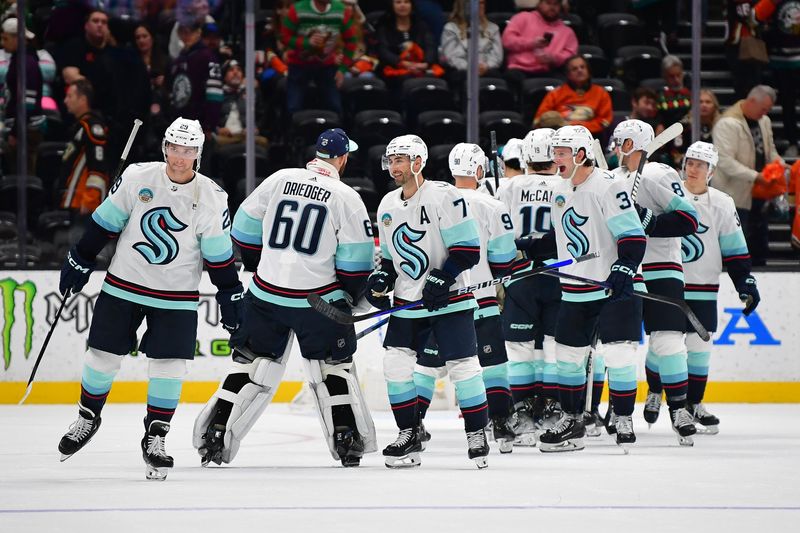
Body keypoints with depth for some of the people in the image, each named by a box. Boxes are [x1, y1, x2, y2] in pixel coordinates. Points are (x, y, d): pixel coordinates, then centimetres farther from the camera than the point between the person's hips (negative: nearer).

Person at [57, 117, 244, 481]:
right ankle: (87, 418, 29)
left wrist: (230, 297, -2)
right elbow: (105, 223, 1)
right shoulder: (137, 177, -8)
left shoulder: (211, 198, -9)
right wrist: (79, 261, 4)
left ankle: (155, 437, 8)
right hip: (124, 285, 1)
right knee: (103, 355, 6)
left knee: (169, 366, -7)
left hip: (176, 297, -1)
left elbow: (219, 256, -2)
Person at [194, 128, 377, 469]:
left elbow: (245, 226, 8)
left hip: (267, 294, 2)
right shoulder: (346, 198, -7)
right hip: (319, 297, -2)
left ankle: (215, 431, 5)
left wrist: (256, 264, 23)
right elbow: (357, 257, -7)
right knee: (332, 366, 13)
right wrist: (353, 294, 10)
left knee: (252, 364, 11)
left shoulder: (280, 180, 1)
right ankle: (347, 439, 9)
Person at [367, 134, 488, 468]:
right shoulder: (388, 205, 9)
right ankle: (409, 435, 10)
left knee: (462, 366, -7)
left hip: (449, 300, -6)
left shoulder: (444, 196, -14)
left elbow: (468, 250, -15)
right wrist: (381, 280, 2)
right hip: (407, 302, 6)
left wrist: (441, 279, -22)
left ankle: (477, 434, 6)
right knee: (395, 364, -2)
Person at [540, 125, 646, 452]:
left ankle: (624, 420, 2)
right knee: (567, 355, 8)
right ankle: (571, 420, 19)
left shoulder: (608, 186, -14)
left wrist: (624, 269, -25)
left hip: (616, 289, -7)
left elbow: (633, 236, -17)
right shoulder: (559, 191, 11)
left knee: (618, 355, -9)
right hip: (575, 290, 7)